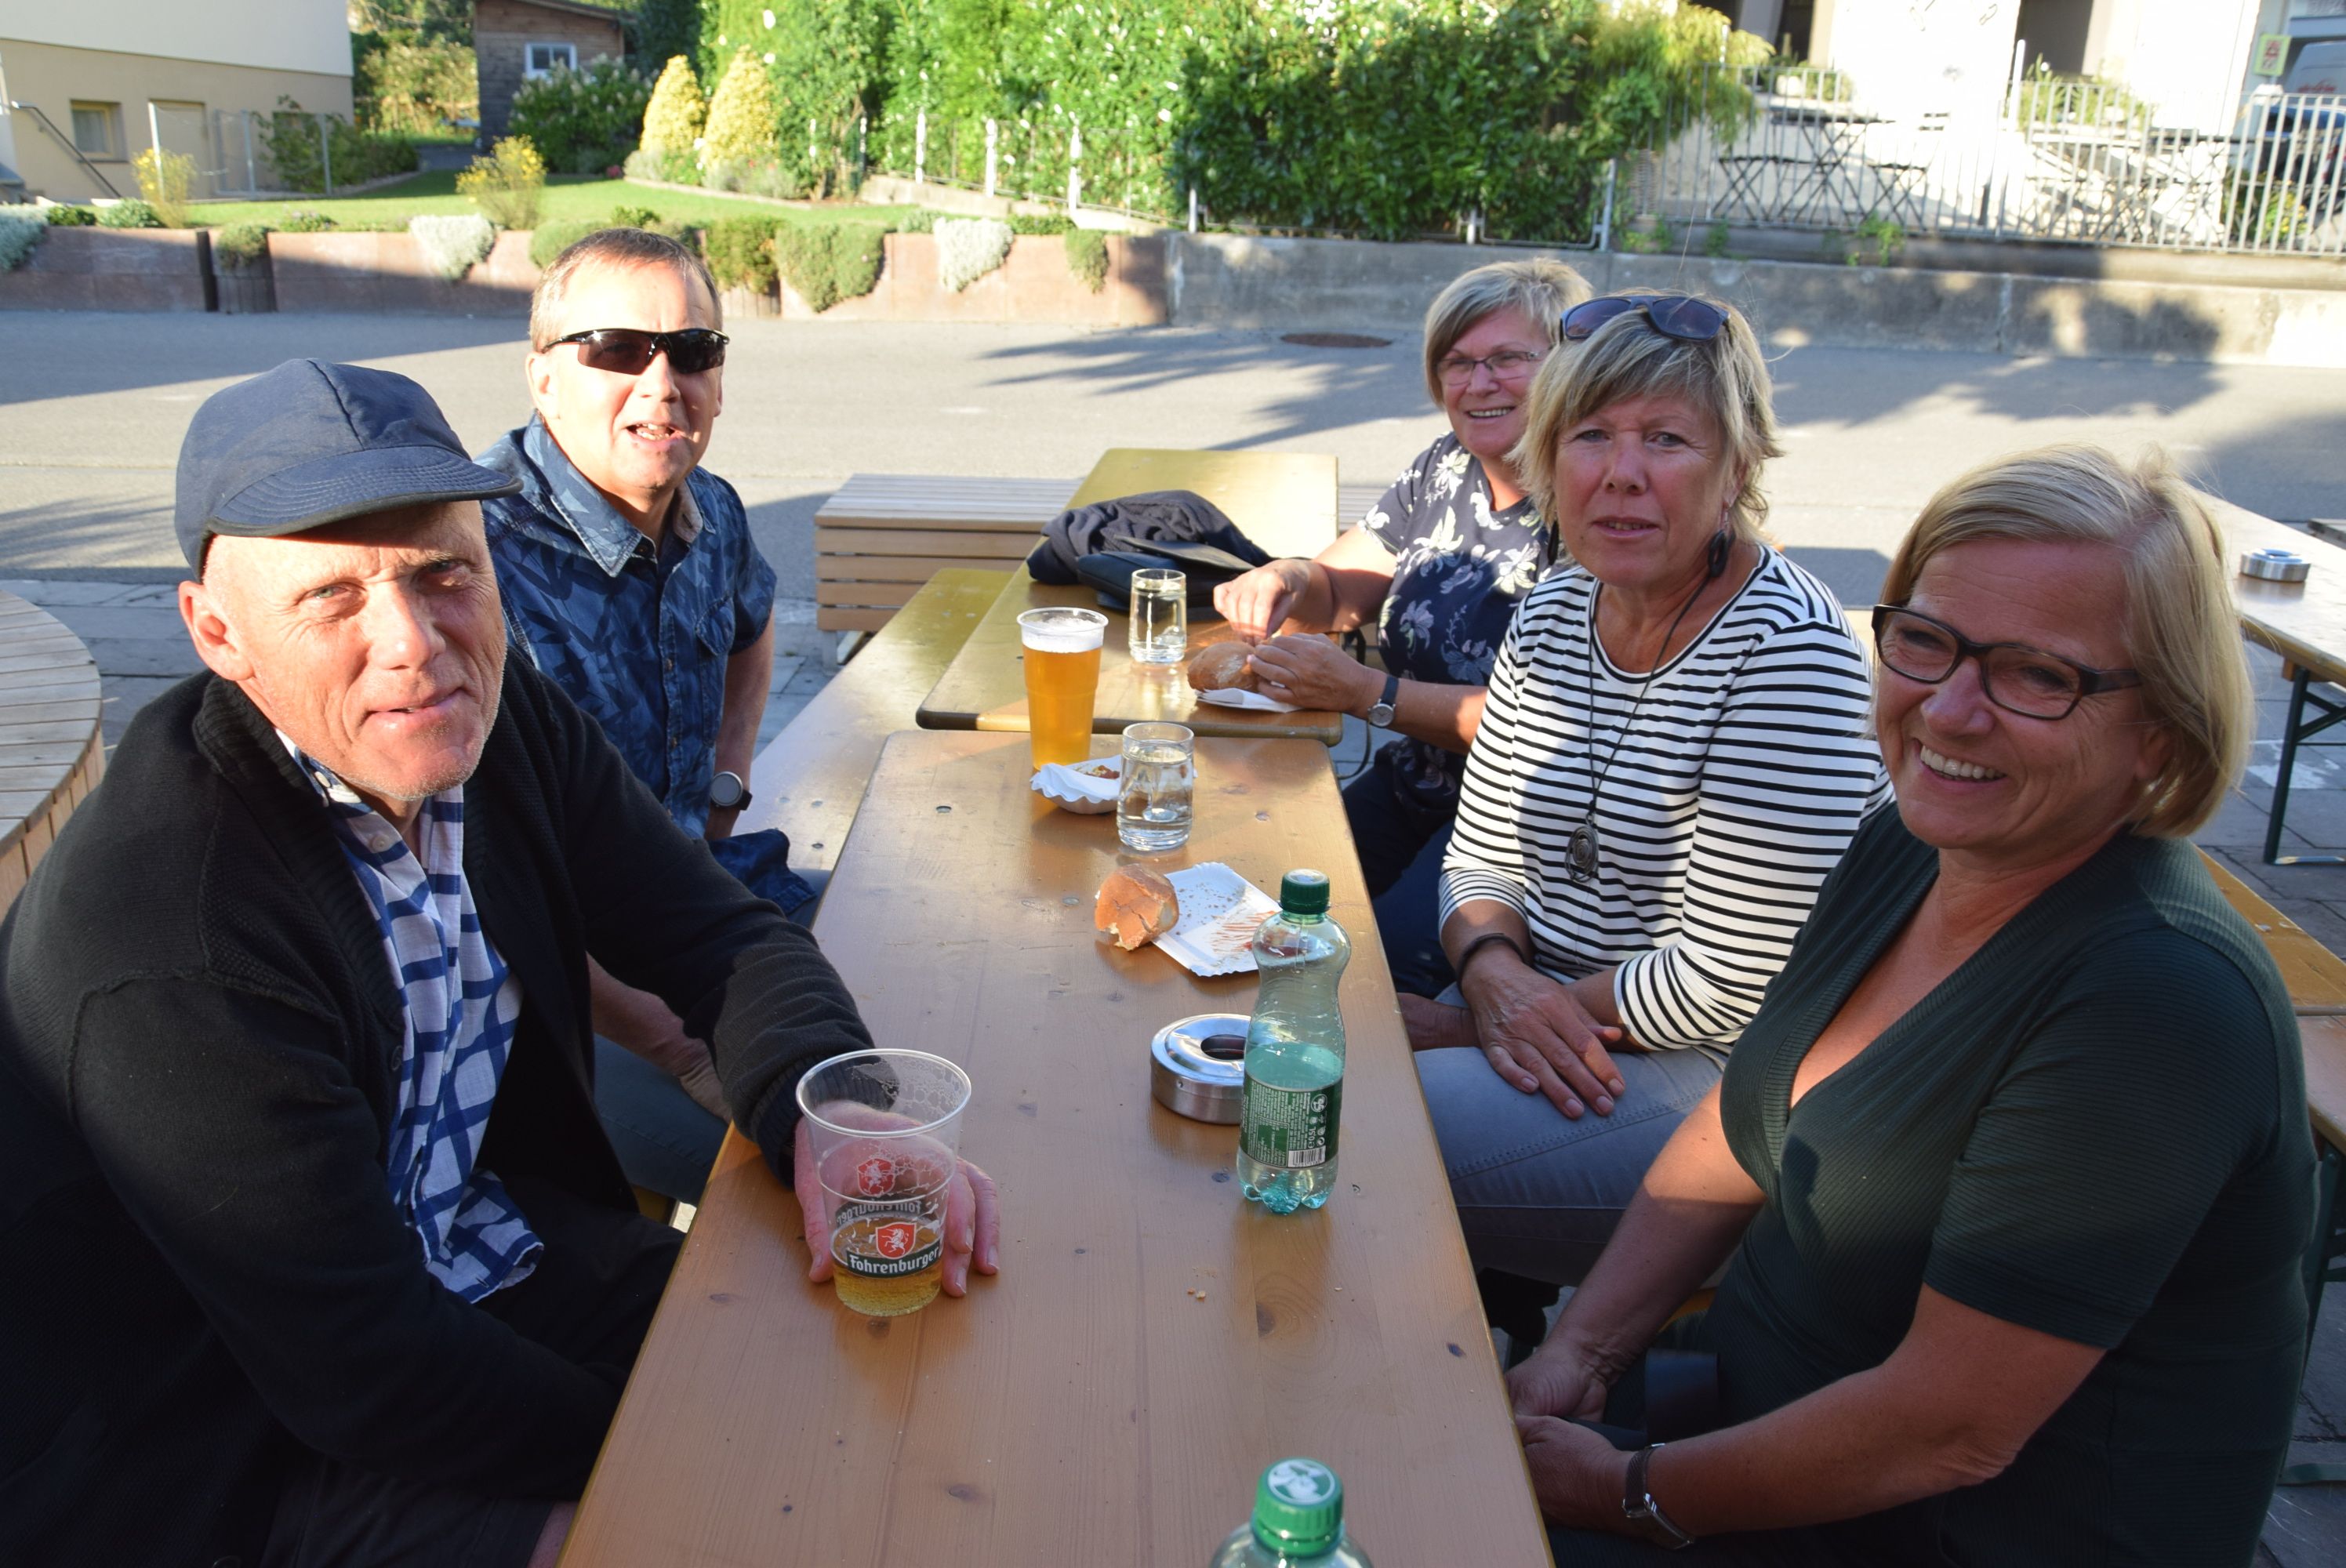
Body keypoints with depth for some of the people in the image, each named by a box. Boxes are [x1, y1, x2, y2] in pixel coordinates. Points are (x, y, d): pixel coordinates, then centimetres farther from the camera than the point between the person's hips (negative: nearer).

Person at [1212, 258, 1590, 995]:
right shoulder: (1446, 469, 6)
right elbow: (1338, 591, 15)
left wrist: (1367, 695, -24)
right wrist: (1286, 580, -10)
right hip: (1408, 790, 7)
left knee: (1379, 961, -26)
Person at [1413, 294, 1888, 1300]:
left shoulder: (1787, 649, -19)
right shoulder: (1552, 613, 4)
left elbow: (1733, 983, -21)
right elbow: (1481, 857, 9)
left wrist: (1498, 1020, -13)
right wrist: (1495, 974, -13)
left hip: (1711, 1075, -7)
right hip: (1558, 1036, 7)